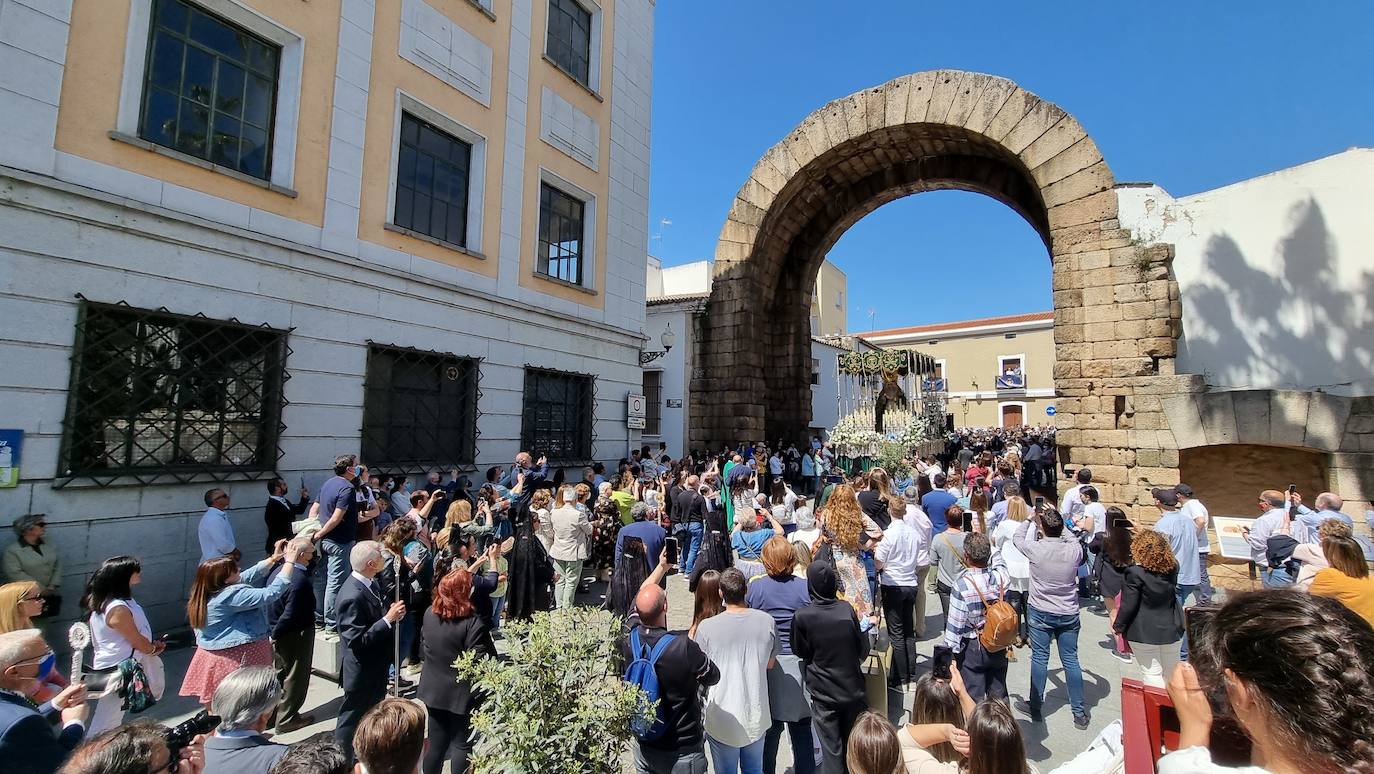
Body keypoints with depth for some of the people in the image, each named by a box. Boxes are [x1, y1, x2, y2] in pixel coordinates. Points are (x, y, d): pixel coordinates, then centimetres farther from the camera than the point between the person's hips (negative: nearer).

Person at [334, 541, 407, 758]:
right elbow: (357, 640, -29)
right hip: (362, 672, -10)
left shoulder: (369, 584, -2)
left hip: (376, 666, 10)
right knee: (351, 720, 12)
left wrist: (391, 613, -7)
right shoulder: (352, 596, -30)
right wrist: (388, 619, -28)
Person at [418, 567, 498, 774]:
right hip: (461, 695, -6)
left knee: (436, 743, 20)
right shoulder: (473, 623, -27)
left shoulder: (429, 614, -6)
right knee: (461, 745, 13)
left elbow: (424, 646, 10)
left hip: (432, 691, 6)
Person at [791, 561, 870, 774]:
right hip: (853, 688, 3)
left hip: (823, 693, -2)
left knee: (832, 749, 10)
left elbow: (799, 651, -4)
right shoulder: (847, 610, -13)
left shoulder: (801, 616, -19)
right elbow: (863, 650, -1)